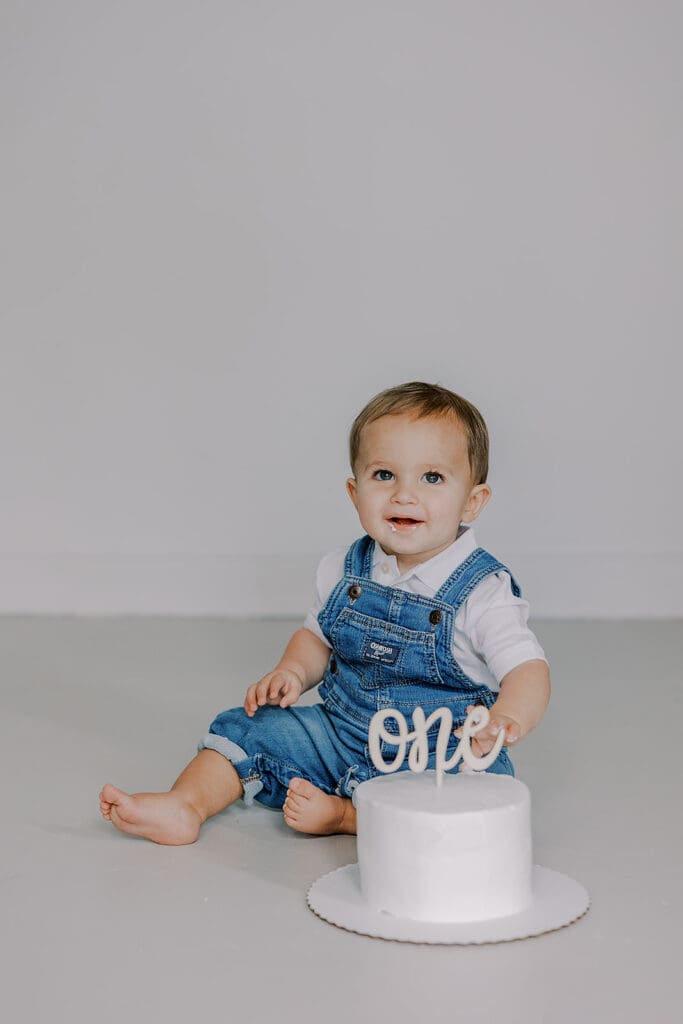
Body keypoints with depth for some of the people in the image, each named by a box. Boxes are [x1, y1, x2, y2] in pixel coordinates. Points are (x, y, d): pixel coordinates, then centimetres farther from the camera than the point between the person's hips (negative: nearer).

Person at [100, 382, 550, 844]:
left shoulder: (483, 592, -18)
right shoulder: (345, 571, -1)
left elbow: (529, 669, -26)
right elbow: (319, 635, 16)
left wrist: (505, 719, -48)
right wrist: (293, 671, -5)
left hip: (438, 753, -5)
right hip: (343, 732, 5)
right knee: (253, 725, 0)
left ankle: (343, 814, -23)